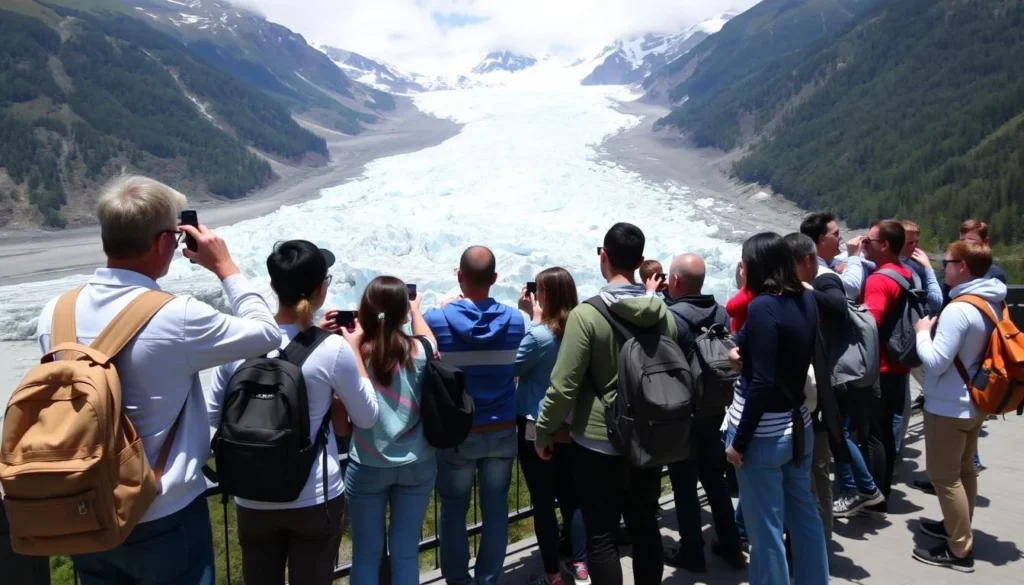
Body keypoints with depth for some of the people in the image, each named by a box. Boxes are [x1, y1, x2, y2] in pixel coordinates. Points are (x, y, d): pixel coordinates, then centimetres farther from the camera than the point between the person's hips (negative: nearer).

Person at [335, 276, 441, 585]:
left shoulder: (356, 351, -13)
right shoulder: (418, 350, -9)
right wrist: (416, 309, 31)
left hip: (368, 467, -1)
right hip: (417, 465, 1)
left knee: (367, 552, 13)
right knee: (406, 550, 12)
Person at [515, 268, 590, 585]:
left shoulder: (539, 335, -20)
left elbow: (513, 367, -7)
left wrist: (533, 319, -6)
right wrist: (537, 318, 10)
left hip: (537, 428, -6)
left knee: (543, 502, 5)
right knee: (571, 497, 17)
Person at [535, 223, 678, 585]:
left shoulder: (587, 314, -17)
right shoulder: (663, 314, 0)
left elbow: (564, 385, -17)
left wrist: (544, 432, -3)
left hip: (598, 442, -5)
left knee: (601, 537, 5)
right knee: (645, 528, 17)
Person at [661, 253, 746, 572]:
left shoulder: (670, 317, -22)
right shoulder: (721, 312, -2)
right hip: (714, 409, 7)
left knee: (684, 485, 6)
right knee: (716, 478, 18)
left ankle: (692, 552, 16)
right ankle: (731, 546, 27)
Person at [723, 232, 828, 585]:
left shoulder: (762, 307, -20)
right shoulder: (806, 300, 3)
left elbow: (762, 383, -22)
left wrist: (738, 441, -16)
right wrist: (747, 356, 11)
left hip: (763, 432, -8)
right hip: (797, 425, 8)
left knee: (765, 528, 5)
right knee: (805, 515, 20)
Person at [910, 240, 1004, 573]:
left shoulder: (959, 309, -26)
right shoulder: (993, 303, 5)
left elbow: (935, 362, -25)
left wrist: (922, 332, -10)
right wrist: (937, 328, 9)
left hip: (949, 406, -10)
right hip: (975, 402, 10)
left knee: (944, 476, 0)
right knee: (964, 469, 21)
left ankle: (960, 550, 7)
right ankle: (957, 528, 35)